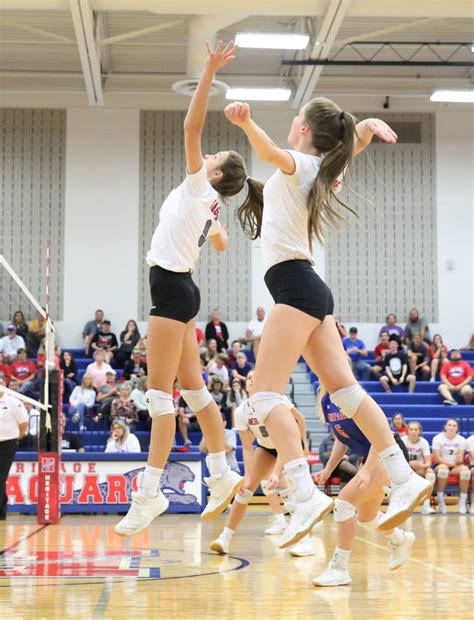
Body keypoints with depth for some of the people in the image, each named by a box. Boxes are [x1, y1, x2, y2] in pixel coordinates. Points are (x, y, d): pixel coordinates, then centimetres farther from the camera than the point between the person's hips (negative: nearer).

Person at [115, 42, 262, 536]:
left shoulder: (200, 188, -6)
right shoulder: (208, 206, 16)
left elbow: (191, 127, -17)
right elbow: (220, 244, 36)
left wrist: (209, 71, -19)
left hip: (172, 288, -10)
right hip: (177, 290, 10)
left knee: (160, 392, -11)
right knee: (192, 388, 12)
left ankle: (149, 493, -10)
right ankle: (222, 475, 18)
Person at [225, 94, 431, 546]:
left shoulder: (301, 164, -8)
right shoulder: (323, 169, 15)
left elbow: (270, 152, -33)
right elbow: (361, 131, 34)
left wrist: (246, 123, -51)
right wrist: (366, 126, 13)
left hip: (294, 285, -9)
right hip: (310, 290, 9)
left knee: (265, 394, -14)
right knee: (344, 388, 8)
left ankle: (305, 496, -26)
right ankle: (404, 479, 8)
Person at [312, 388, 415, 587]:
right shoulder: (325, 401, 1)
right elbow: (341, 439, 12)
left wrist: (367, 470, -30)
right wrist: (328, 469, 5)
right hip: (371, 458, 9)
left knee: (344, 502, -22)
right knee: (366, 517, 23)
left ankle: (339, 569, -15)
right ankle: (401, 540, 53)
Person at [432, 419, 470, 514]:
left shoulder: (461, 440, 1)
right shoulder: (437, 438, -6)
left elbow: (460, 460, -4)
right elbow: (437, 459, -9)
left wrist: (458, 460, -28)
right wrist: (452, 464, -13)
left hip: (456, 467, 2)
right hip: (441, 465, -2)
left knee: (465, 470, -33)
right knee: (443, 469, -40)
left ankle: (463, 501, -23)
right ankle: (440, 500, -26)